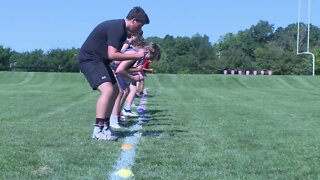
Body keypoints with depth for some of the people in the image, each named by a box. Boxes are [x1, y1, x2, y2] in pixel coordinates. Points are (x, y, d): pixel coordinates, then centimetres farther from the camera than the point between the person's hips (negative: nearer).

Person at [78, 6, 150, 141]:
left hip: (99, 60, 11)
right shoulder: (117, 28, -20)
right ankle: (98, 131, -23)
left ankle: (105, 126, 20)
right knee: (107, 89, -25)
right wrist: (136, 55, -22)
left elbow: (116, 54, 20)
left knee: (115, 90, 15)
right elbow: (112, 55, -29)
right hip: (89, 59, -11)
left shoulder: (122, 30, 11)